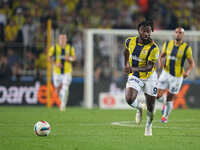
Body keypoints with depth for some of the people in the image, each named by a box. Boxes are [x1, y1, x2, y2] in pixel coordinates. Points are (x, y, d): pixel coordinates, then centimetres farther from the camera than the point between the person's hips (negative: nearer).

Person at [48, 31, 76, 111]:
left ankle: (63, 105, -10)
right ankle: (62, 98, 41)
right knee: (58, 90, 7)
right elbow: (49, 57, 5)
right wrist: (55, 64, -12)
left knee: (65, 88, -17)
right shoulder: (54, 47, -4)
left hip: (67, 72, -1)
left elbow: (74, 58, 10)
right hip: (57, 71, 1)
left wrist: (69, 59, -14)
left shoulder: (70, 48, -1)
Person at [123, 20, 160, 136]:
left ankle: (149, 126, 33)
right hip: (134, 77, 2)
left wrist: (134, 69, -39)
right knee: (129, 100, -22)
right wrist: (126, 64, 18)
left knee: (150, 107, 4)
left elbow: (149, 67, -26)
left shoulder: (153, 48, -21)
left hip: (149, 77, -2)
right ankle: (139, 108, 14)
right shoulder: (130, 41, -8)